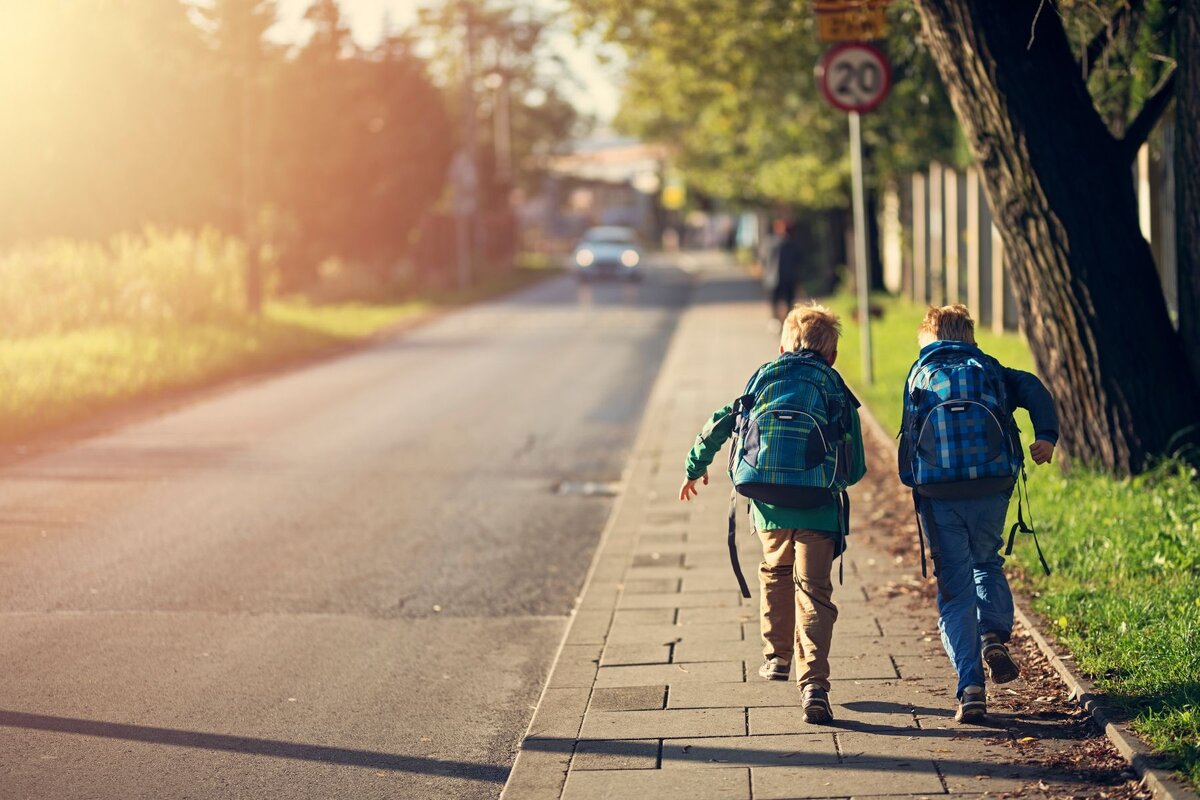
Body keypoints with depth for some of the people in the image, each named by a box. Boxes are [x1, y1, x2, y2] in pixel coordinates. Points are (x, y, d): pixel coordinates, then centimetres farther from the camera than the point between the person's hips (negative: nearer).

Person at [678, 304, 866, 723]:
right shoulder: (839, 395, 6)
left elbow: (720, 424, 8)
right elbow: (856, 469, 7)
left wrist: (695, 468, 21)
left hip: (770, 504, 2)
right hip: (819, 510, -2)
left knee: (775, 574, 28)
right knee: (814, 593, -4)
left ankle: (777, 656, 40)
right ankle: (813, 684, -18)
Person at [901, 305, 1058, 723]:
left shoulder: (919, 376, 12)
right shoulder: (990, 370, 12)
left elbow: (909, 441, 6)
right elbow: (1032, 390, -5)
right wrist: (1047, 435, -12)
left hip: (939, 498, -1)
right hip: (991, 490, 1)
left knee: (955, 590, 5)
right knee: (987, 564, 27)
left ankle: (971, 689, -4)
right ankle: (994, 637, 4)